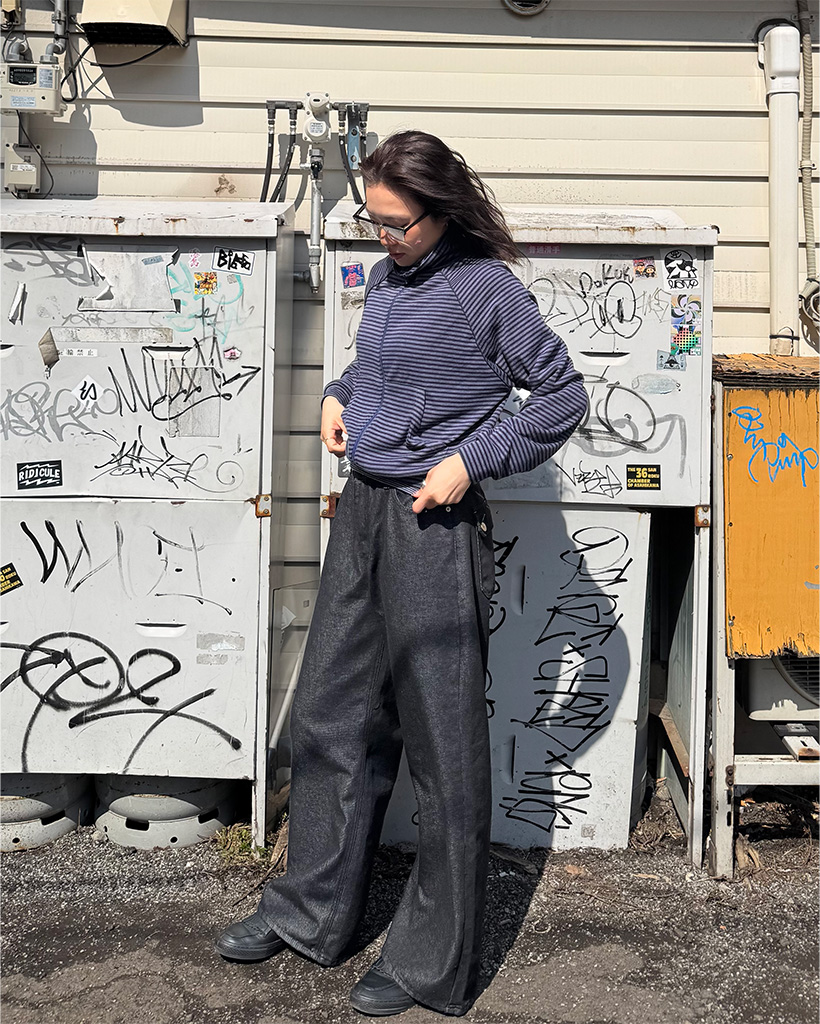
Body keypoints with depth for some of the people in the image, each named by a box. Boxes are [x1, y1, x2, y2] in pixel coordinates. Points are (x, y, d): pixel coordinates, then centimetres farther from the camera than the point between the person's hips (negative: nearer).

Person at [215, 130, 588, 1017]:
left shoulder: (484, 287, -10)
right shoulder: (385, 280, 11)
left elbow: (563, 395, -9)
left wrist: (470, 460, -15)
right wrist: (339, 394, 8)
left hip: (435, 524, -8)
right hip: (363, 510, 8)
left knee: (442, 739, 2)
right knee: (330, 715, 15)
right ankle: (311, 911, 33)